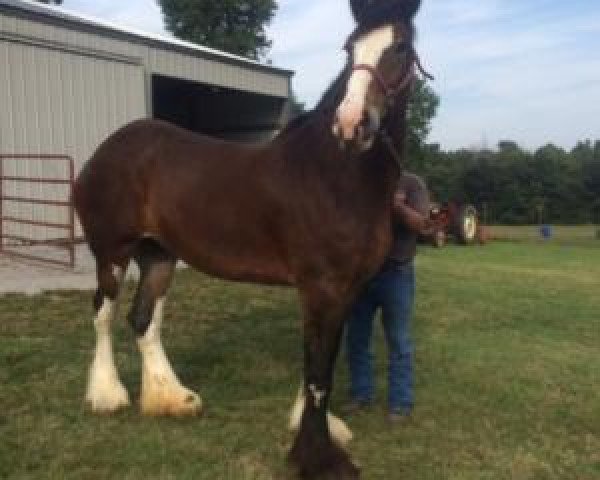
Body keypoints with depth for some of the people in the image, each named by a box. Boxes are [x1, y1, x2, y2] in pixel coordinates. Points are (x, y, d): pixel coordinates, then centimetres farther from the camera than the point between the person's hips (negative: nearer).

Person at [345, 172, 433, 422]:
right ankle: (361, 392, 24)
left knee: (398, 341, 2)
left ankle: (401, 402, 10)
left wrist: (398, 206, -26)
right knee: (356, 338, 10)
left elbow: (422, 225, -11)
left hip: (396, 274, -4)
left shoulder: (411, 183, -1)